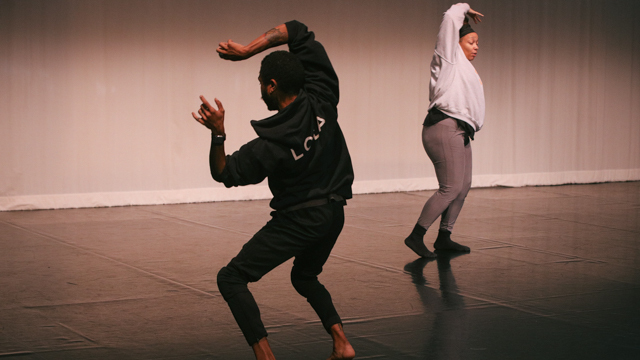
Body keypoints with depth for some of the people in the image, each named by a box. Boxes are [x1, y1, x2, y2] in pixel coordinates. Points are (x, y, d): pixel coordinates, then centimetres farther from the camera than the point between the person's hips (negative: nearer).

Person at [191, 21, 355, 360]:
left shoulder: (269, 146, -23)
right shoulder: (320, 99, -11)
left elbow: (223, 172, -7)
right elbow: (297, 30, -4)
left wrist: (218, 133, -16)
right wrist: (247, 50, -8)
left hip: (297, 220, -7)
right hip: (334, 212, 7)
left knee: (231, 279, 1)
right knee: (304, 276, 31)